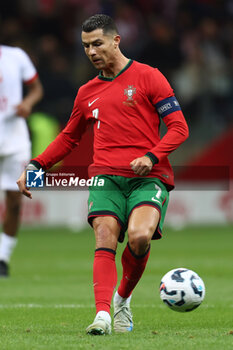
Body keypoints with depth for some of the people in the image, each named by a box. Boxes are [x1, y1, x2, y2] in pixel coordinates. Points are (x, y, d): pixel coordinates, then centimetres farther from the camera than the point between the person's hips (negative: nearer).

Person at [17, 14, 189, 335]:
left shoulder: (147, 77, 5)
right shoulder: (87, 93, 20)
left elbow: (178, 127, 1)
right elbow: (68, 138, 32)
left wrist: (151, 157, -15)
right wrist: (36, 165, 19)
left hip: (148, 176, -4)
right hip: (106, 176, 4)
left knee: (139, 236, -26)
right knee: (105, 239, -20)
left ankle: (123, 298, 0)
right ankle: (103, 314, -30)